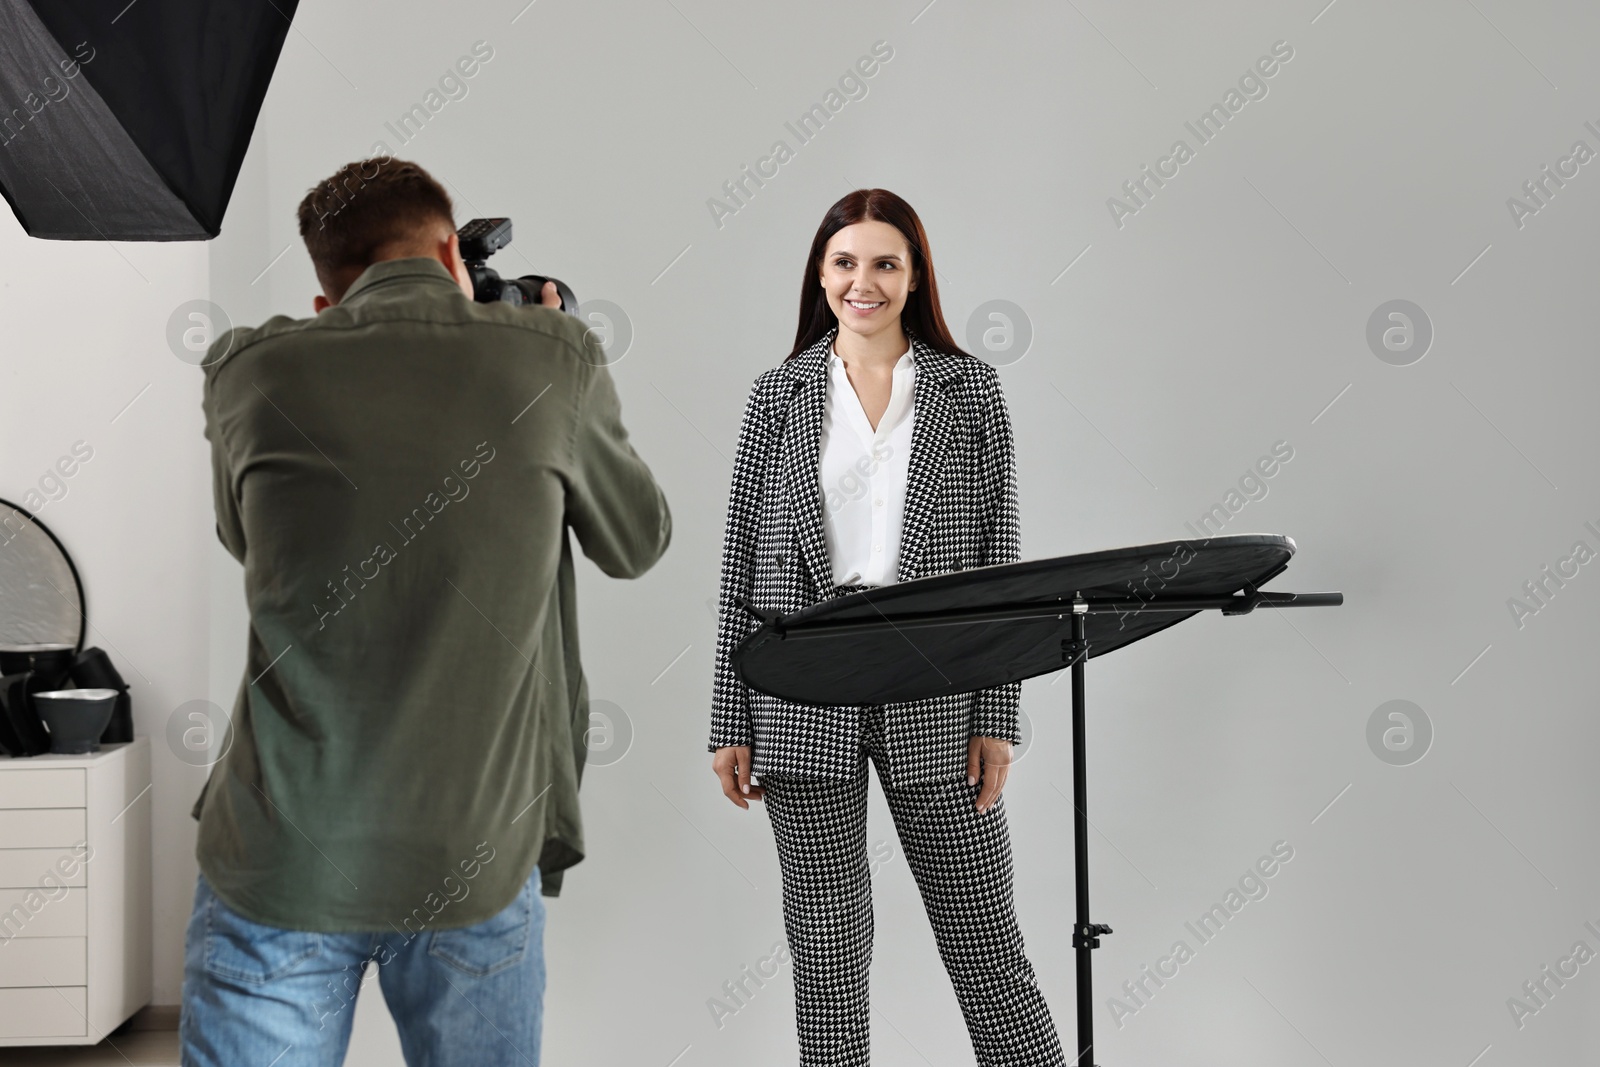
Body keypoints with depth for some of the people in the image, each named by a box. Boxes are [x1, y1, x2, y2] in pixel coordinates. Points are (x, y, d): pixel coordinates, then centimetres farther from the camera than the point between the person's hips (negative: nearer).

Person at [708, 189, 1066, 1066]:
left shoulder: (969, 390, 4)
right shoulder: (779, 395, 6)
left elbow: (999, 556, 3)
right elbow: (742, 565, 5)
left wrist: (997, 718, -3)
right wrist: (731, 724, 1)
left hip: (935, 700, -1)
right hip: (804, 698, 1)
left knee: (983, 935, 5)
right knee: (826, 941, 9)